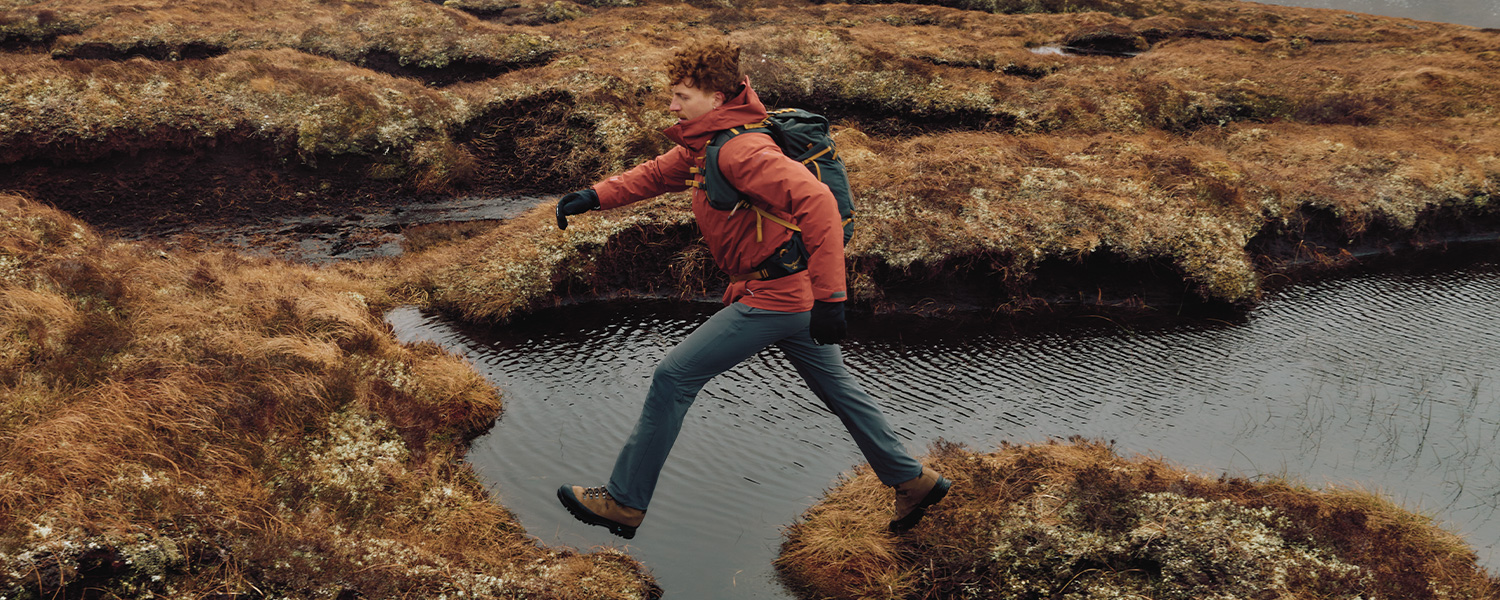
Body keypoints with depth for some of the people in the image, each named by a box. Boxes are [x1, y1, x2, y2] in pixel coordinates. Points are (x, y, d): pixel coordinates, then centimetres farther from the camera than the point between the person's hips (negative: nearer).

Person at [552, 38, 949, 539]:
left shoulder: (740, 149, -21)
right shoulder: (703, 144, 10)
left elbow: (815, 200, -32)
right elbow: (657, 174, 23)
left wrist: (829, 295, -35)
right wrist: (595, 196, 7)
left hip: (772, 298, -10)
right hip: (797, 296, 10)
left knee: (673, 377, -3)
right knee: (838, 389, 21)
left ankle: (624, 502, 8)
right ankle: (912, 481, 33)